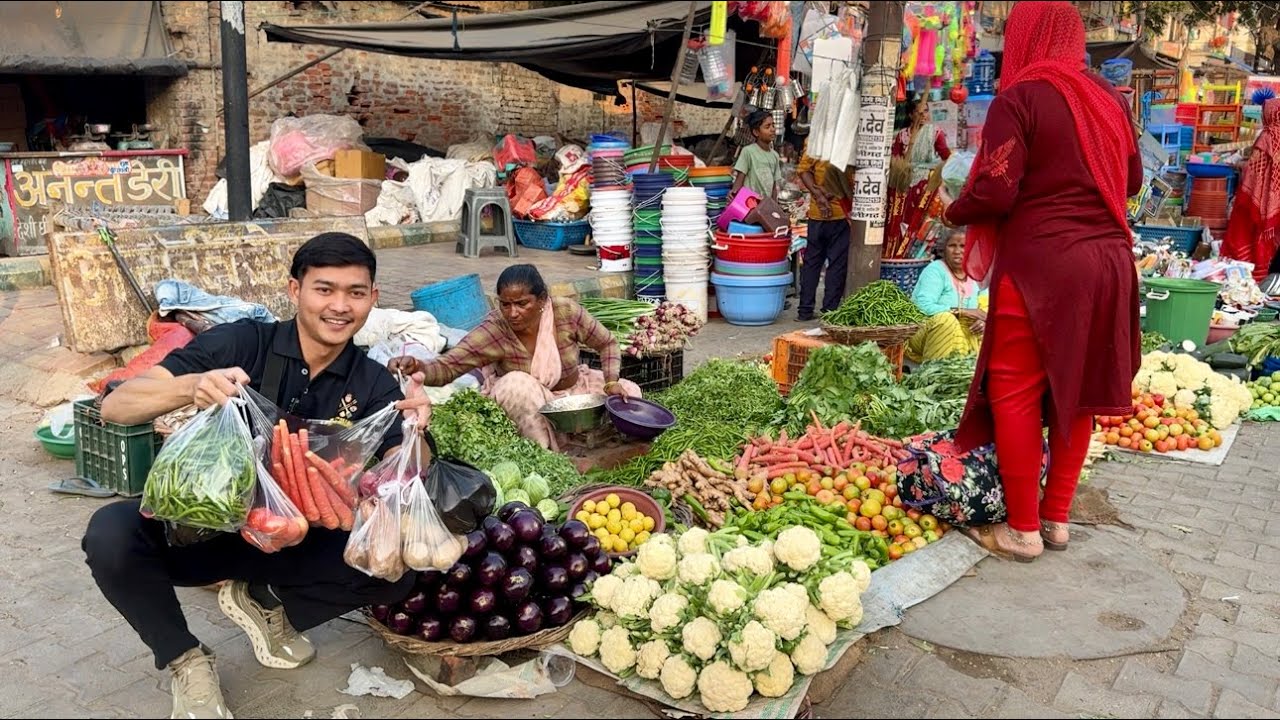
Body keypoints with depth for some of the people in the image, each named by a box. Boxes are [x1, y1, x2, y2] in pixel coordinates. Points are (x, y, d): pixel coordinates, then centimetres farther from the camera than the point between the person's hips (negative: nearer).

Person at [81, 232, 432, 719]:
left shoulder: (373, 384, -5)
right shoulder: (240, 342, -13)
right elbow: (116, 407, -20)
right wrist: (191, 387, -40)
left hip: (293, 539, 2)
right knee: (111, 534, -31)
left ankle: (263, 601, 7)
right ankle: (185, 660, -2)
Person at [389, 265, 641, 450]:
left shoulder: (567, 312, -23)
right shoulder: (494, 330, -28)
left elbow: (608, 344, -6)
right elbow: (446, 367, -35)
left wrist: (611, 382, -20)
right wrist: (418, 368, -56)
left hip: (573, 391, 3)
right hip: (525, 406, -3)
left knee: (630, 392, -13)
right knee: (516, 383, -36)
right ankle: (547, 453, -19)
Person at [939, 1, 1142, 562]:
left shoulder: (1019, 98, -8)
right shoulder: (1109, 99, 11)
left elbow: (994, 193, -15)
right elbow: (1132, 180, 19)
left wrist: (953, 212, 3)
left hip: (1040, 265, -7)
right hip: (1108, 261, 7)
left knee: (1015, 392, 2)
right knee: (1075, 390, 13)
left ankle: (1023, 530, 7)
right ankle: (1057, 519, 23)